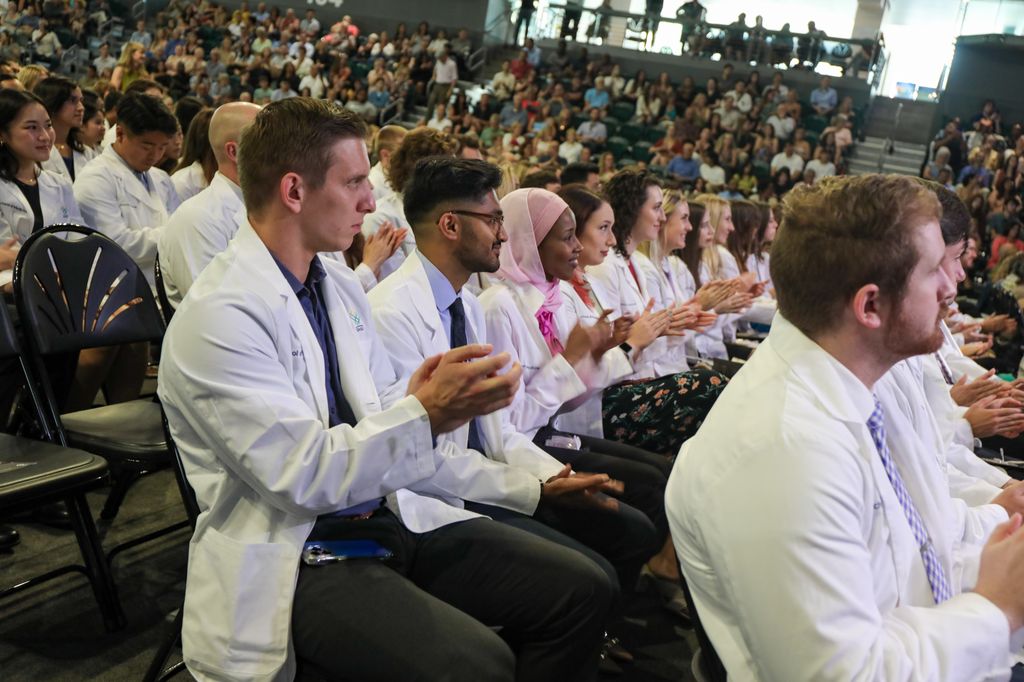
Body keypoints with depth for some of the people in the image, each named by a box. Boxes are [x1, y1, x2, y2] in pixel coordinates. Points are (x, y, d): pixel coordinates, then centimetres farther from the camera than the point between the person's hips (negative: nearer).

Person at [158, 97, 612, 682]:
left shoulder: (341, 286, 9)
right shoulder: (218, 316, -16)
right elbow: (302, 475, -21)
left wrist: (527, 487, 11)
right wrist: (424, 414, -32)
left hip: (394, 518, 8)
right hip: (295, 557, -7)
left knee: (582, 589, -3)